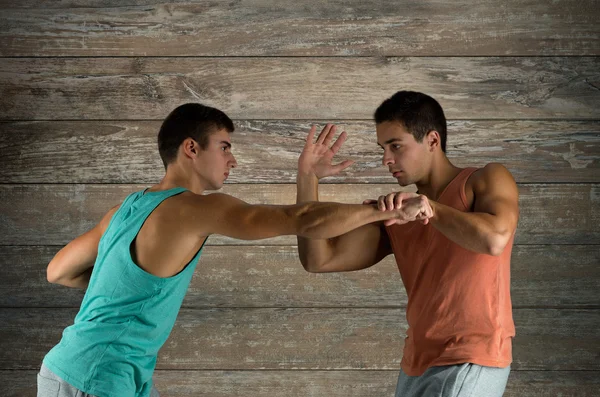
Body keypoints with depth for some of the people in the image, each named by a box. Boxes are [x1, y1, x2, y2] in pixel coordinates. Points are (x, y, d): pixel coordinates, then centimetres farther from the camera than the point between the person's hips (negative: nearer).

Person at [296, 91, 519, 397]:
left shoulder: (486, 181, -3)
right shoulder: (395, 214, 10)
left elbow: (494, 239, -24)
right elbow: (318, 260, 5)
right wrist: (307, 178, 0)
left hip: (470, 363, -6)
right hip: (417, 366, 7)